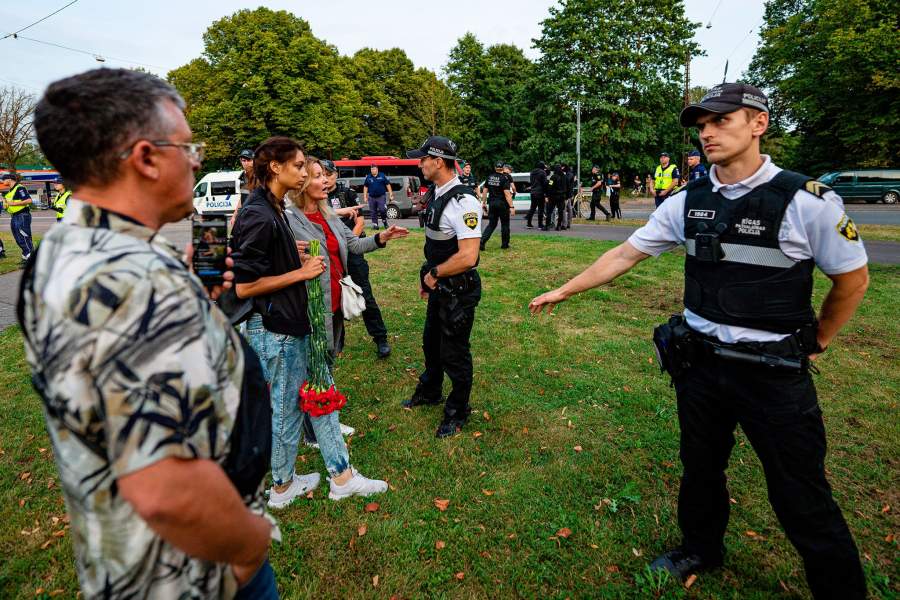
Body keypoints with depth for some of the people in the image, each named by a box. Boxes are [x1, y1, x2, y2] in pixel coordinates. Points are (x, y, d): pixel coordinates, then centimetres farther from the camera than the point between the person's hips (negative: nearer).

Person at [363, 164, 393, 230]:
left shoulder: (382, 176, 3)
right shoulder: (368, 177, 8)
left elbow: (388, 185, 5)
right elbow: (365, 187, 13)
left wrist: (391, 194, 0)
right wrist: (365, 196, 7)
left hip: (381, 197, -2)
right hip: (371, 197, 3)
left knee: (383, 210, -11)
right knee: (373, 212, 4)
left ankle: (385, 222, 12)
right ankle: (375, 224, 13)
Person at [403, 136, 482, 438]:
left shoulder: (463, 202, -25)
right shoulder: (436, 194, 6)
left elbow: (467, 257, -30)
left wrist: (434, 273, -17)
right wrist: (426, 277, 14)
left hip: (458, 291, -9)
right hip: (438, 286, 9)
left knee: (454, 354, 7)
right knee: (431, 343, 26)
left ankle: (457, 412, 29)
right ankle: (429, 392, 50)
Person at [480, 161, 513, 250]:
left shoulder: (489, 177, 5)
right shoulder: (504, 178, -12)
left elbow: (484, 191, 8)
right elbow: (507, 194, -18)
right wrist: (511, 207, -19)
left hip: (492, 203, 5)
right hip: (502, 203, -5)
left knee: (491, 224, 10)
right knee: (505, 224, 10)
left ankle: (482, 241, -5)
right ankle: (505, 244, 16)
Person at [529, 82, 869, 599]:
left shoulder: (808, 201, -12)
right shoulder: (687, 203, 0)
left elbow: (853, 280, 0)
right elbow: (624, 255, 5)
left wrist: (813, 345, 6)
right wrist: (563, 291, 6)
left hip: (774, 372, -4)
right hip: (700, 361, 4)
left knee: (801, 499, 7)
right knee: (701, 468, 21)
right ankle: (701, 550, 46)